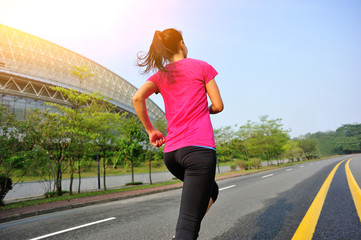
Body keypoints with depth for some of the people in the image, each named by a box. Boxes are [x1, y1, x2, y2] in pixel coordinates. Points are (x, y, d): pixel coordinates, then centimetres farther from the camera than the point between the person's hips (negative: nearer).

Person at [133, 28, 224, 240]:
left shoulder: (160, 74, 17)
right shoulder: (201, 66, 8)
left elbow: (137, 98, 0)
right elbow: (218, 105, 4)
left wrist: (150, 130, 8)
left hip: (171, 152, 6)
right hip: (199, 148, -6)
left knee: (211, 190, 30)